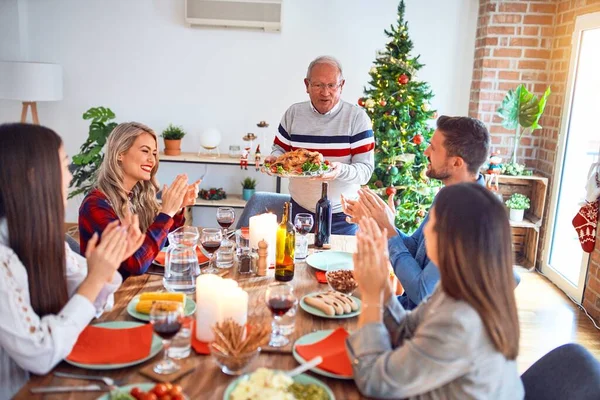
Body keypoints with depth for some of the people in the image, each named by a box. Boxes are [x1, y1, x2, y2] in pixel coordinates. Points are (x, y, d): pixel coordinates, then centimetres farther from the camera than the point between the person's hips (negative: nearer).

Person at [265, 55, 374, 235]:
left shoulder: (357, 117, -8)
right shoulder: (293, 113, 1)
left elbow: (366, 170, -12)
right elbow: (280, 150, 11)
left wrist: (341, 170, -32)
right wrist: (275, 159, -12)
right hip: (299, 209, 3)